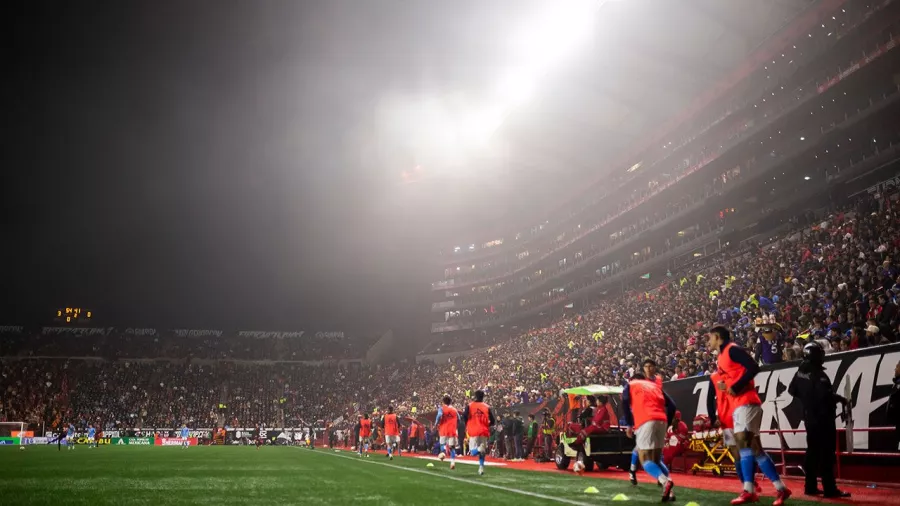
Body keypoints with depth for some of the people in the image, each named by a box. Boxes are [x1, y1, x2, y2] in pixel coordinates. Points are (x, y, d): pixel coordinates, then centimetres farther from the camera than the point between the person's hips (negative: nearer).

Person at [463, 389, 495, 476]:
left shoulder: (470, 406, 0)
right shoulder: (487, 407, 4)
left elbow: (464, 417, -13)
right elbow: (492, 421, 1)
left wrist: (467, 426, 5)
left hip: (473, 431, -2)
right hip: (484, 432, 2)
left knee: (473, 452, 3)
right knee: (481, 452, 16)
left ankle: (480, 449, -30)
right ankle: (481, 467, 7)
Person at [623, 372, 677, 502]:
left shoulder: (631, 385, 22)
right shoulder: (655, 385, 31)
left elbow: (625, 401, 1)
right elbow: (671, 405, 18)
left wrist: (629, 424, 5)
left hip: (645, 421, -4)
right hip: (661, 420, 4)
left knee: (645, 460, -1)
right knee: (657, 459, 16)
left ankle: (665, 482, -27)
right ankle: (670, 491, -2)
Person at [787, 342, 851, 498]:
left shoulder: (800, 372, 8)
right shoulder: (818, 374, -19)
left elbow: (792, 390, 16)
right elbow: (825, 394, -28)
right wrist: (840, 399, -13)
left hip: (809, 416, 9)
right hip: (823, 417, -9)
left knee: (813, 450, 13)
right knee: (826, 452, -6)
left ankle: (810, 486, 16)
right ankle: (829, 489, -6)